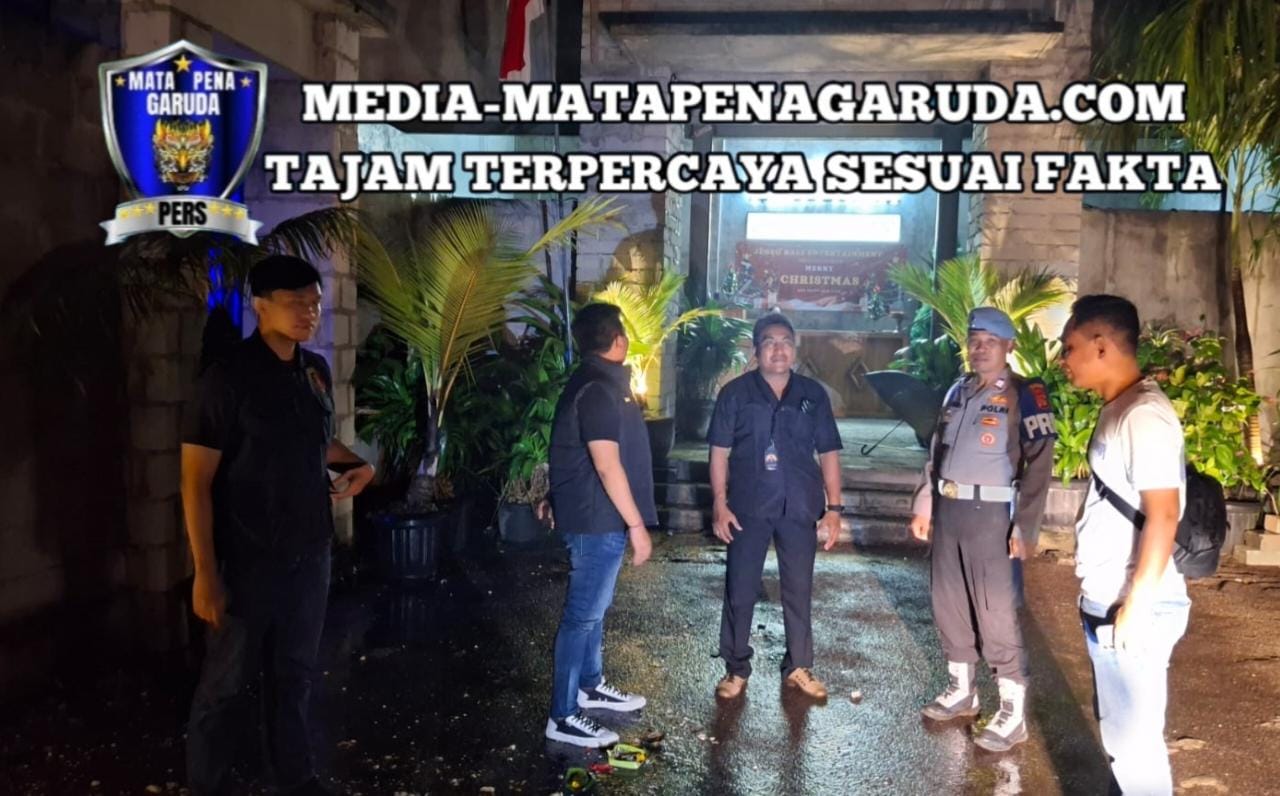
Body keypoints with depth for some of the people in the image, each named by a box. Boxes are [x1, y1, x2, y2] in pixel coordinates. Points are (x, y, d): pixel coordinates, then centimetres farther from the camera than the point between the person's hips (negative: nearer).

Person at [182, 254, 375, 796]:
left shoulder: (316, 370, 4)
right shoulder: (229, 378, -15)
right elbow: (196, 480, -15)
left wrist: (356, 465, 0)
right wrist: (206, 571, -18)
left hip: (310, 552, 6)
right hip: (248, 558, -6)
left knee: (294, 672, 19)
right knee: (227, 683, 8)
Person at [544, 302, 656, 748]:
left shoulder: (600, 384, 12)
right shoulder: (597, 391, -21)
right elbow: (607, 466, -26)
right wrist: (637, 525, -23)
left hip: (596, 516, 10)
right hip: (598, 519, -10)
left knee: (593, 607, 21)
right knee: (583, 614, -3)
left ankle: (591, 686, 36)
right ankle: (564, 717, 5)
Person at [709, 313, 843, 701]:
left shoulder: (813, 394, 5)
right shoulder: (736, 392, -1)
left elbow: (828, 453, 7)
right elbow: (720, 451, -1)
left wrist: (834, 508, 2)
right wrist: (720, 504, -8)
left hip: (799, 509, 2)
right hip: (749, 507, -2)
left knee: (799, 592, 11)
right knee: (739, 592, 5)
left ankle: (798, 668, 25)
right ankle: (736, 669, 19)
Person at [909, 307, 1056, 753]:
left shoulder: (1025, 396, -8)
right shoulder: (958, 391, 12)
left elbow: (1038, 467, -11)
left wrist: (1025, 527, -15)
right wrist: (923, 505, 15)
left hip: (989, 514, -7)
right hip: (947, 509, 7)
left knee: (995, 611, -3)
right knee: (947, 602, 13)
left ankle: (1013, 711, 10)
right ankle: (961, 690, 31)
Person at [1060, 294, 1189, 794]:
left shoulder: (1144, 414, -18)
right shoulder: (1116, 410, 11)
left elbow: (1162, 518, -22)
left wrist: (1135, 608, -21)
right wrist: (1106, 601, 19)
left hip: (1132, 608, -9)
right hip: (1105, 602, 9)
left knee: (1133, 736, 3)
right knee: (1117, 728, 20)